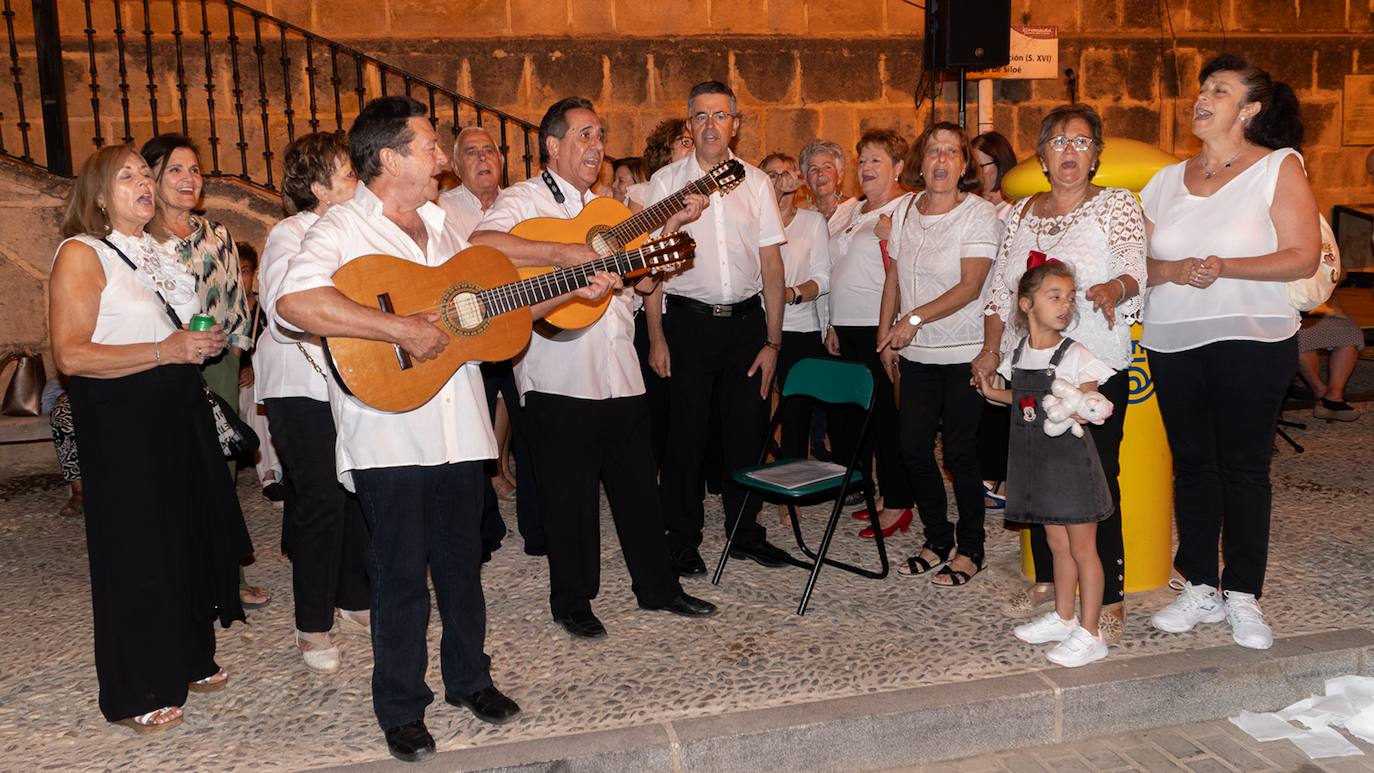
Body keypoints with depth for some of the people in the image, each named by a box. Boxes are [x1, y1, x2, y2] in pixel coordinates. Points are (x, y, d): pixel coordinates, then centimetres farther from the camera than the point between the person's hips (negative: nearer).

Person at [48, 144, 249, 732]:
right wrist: (165, 351, -22)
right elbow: (70, 355, -19)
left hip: (180, 410, 8)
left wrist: (207, 342, 10)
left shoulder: (157, 251, 14)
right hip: (121, 420, -8)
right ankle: (135, 694, 13)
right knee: (136, 553, -1)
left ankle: (189, 658, 30)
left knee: (193, 536, 13)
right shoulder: (81, 254, -11)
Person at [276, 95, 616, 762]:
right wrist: (402, 328, -28)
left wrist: (571, 291, 10)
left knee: (461, 561, 18)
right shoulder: (342, 229, -10)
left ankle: (468, 677, 36)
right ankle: (401, 710, 21)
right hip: (390, 434, -6)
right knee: (402, 576, 4)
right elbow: (295, 301, -28)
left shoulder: (441, 224, 15)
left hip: (459, 427, 7)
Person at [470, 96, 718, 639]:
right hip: (559, 377, -6)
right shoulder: (525, 199, -3)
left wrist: (674, 225, 6)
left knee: (638, 482, 14)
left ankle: (656, 585, 29)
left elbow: (644, 278, 17)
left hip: (619, 370, 6)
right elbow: (480, 245, -24)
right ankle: (571, 602, 20)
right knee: (569, 495, 4)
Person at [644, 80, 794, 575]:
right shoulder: (667, 181, 2)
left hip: (746, 319, 2)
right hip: (688, 319, -2)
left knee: (747, 429, 7)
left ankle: (745, 533, 24)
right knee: (687, 432, 2)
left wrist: (772, 340, 1)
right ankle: (683, 539, 16)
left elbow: (771, 264, 6)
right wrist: (656, 337, -6)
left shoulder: (756, 182, 7)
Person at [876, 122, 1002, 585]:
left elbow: (970, 286, -17)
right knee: (913, 448, 6)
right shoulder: (904, 210, 8)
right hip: (918, 355, 5)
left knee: (959, 453, -1)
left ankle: (970, 550, 15)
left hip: (964, 353, -5)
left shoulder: (980, 214, -9)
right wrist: (885, 336, 10)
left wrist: (915, 319, -24)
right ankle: (938, 540, 24)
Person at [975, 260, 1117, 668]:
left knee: (1082, 547, 3)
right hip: (1036, 461, 6)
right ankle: (1063, 618, 32)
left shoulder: (1075, 356, -13)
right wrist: (994, 393, 10)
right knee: (1057, 543, 18)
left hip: (1071, 460, -6)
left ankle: (1089, 634, 12)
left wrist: (1073, 411, -33)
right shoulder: (1020, 353, 5)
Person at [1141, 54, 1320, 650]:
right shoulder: (1168, 180, 12)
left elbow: (1303, 258, -9)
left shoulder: (1279, 168, -1)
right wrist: (1172, 270, -12)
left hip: (1251, 340, -4)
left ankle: (1243, 596, 13)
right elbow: (1138, 262, 9)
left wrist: (1224, 267, -20)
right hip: (1172, 342, 4)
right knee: (1191, 465, 8)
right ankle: (1200, 588, 19)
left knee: (1244, 466, 2)